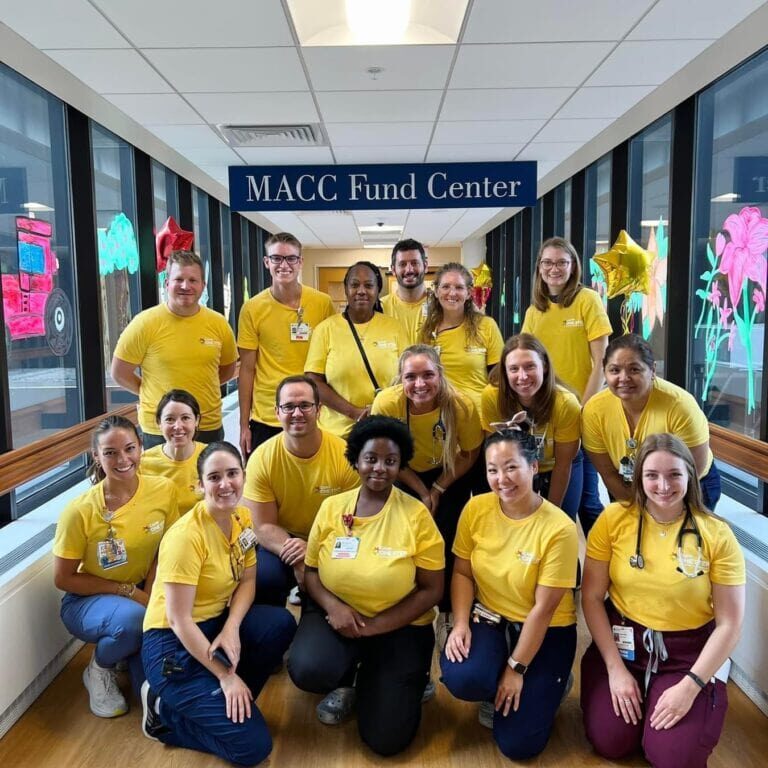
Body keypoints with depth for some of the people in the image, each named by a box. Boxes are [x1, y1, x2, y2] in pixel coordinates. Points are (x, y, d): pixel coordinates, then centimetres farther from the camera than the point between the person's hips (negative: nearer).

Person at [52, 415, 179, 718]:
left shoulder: (164, 490, -14)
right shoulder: (81, 510, -23)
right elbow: (63, 579, -12)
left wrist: (149, 596, -14)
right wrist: (128, 591, -17)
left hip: (142, 595, 3)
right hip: (87, 600, -3)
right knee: (131, 619, -37)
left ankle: (133, 654, 22)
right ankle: (99, 670, -1)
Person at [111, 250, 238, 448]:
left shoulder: (219, 324, -1)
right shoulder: (145, 323, -10)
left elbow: (228, 369, 14)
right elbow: (120, 373, -3)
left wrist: (199, 390, 4)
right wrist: (157, 394, 3)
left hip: (210, 426, 3)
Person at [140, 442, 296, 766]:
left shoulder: (242, 518, -2)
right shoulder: (187, 535, -24)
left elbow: (247, 581, 3)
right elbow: (179, 620, -22)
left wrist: (231, 629, -16)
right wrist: (225, 675, -19)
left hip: (216, 623, 7)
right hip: (173, 643, -7)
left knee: (281, 624, -22)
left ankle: (224, 700, -1)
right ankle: (166, 710, 7)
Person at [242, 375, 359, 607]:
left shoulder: (345, 455, -16)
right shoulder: (261, 459, -12)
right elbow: (264, 526, -8)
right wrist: (297, 559, -26)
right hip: (281, 542, 0)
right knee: (263, 577, -29)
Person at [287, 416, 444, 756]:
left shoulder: (416, 515, -13)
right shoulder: (331, 507, -4)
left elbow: (431, 590, -10)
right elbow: (310, 571, 3)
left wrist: (373, 626, -16)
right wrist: (333, 605, -19)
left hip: (399, 625, -2)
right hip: (337, 612, 2)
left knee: (386, 739, -9)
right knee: (306, 670, -29)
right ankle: (345, 682, 9)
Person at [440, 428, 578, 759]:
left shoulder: (559, 528, -22)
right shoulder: (476, 509, -10)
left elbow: (544, 609, -17)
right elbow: (462, 572, -1)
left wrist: (516, 668, -14)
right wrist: (461, 624, -16)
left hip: (545, 631, -3)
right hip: (489, 617, 3)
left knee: (517, 743, -10)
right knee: (462, 678, -29)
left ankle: (546, 687, 22)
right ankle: (496, 692, 8)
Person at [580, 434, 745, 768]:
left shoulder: (717, 535, -12)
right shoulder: (614, 519, -10)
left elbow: (730, 624, -8)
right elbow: (592, 597, -4)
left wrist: (691, 686, -15)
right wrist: (615, 668, -8)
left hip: (689, 651, -1)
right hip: (622, 640, 1)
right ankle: (635, 694, 22)